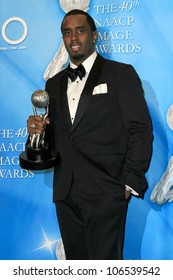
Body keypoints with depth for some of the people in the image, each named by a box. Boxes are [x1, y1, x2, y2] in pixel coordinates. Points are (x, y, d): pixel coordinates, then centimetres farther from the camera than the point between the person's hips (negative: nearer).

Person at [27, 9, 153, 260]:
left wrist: (130, 183, -10)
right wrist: (38, 129, -4)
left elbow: (141, 130, -5)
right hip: (65, 194, 5)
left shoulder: (122, 74, 0)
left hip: (105, 194, -5)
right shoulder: (54, 83, 16)